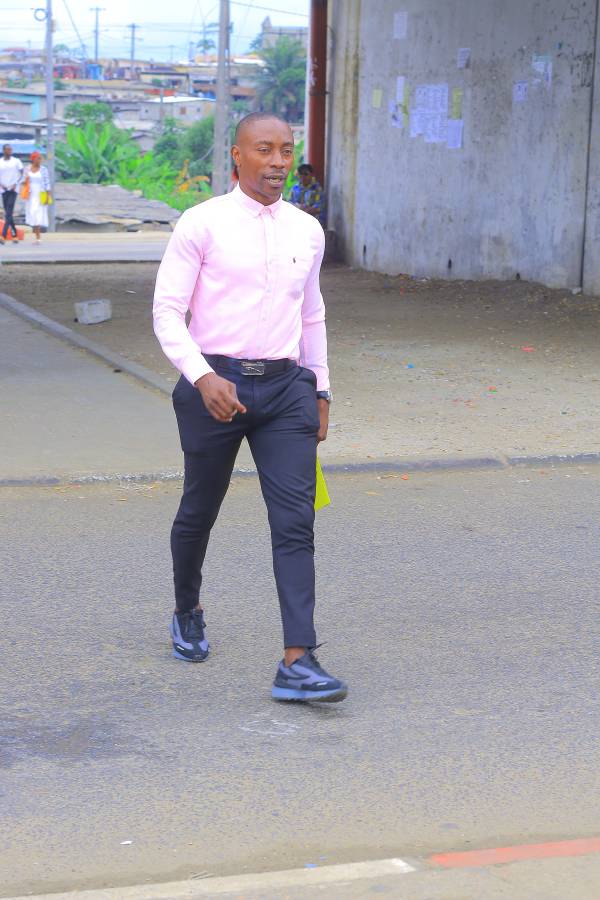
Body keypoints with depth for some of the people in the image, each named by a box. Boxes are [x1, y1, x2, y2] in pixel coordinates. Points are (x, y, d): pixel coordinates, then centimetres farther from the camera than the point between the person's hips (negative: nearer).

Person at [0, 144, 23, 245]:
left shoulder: (16, 161, 3)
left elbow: (21, 173, 6)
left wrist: (16, 184, -8)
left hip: (13, 190, -3)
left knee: (9, 213, -14)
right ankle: (14, 234, 17)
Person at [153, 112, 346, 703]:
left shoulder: (307, 231, 10)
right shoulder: (202, 225, -5)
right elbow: (168, 311, -7)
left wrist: (320, 391, 20)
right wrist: (204, 378, -21)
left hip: (286, 387, 3)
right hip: (216, 383, -3)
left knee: (295, 521, -10)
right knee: (200, 511, 14)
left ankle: (297, 663, -14)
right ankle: (187, 614, 41)